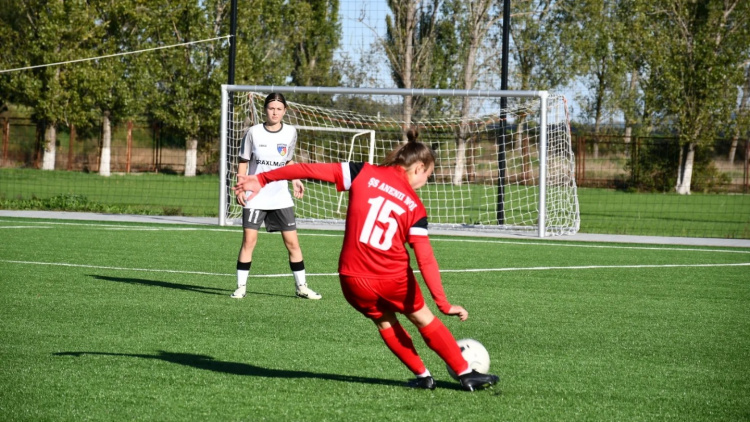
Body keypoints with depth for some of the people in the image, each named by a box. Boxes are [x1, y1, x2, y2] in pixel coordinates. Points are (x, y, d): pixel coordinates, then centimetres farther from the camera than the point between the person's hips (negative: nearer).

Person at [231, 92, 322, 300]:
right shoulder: (254, 132, -5)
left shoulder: (290, 133, 2)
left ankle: (301, 286, 12)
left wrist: (295, 180, 0)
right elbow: (243, 161, 3)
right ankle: (241, 286, 0)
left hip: (281, 197, 2)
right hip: (255, 196, -2)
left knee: (292, 242, 1)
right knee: (249, 240, -9)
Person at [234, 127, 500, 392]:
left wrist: (262, 179, 5)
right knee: (423, 319, 22)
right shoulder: (415, 206, -2)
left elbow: (311, 170, -3)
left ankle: (423, 376, 28)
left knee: (385, 322, 27)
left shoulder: (364, 174, 0)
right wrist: (443, 303, -11)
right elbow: (425, 260, -10)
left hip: (353, 280, 1)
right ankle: (466, 373, 25)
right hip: (394, 280, -1)